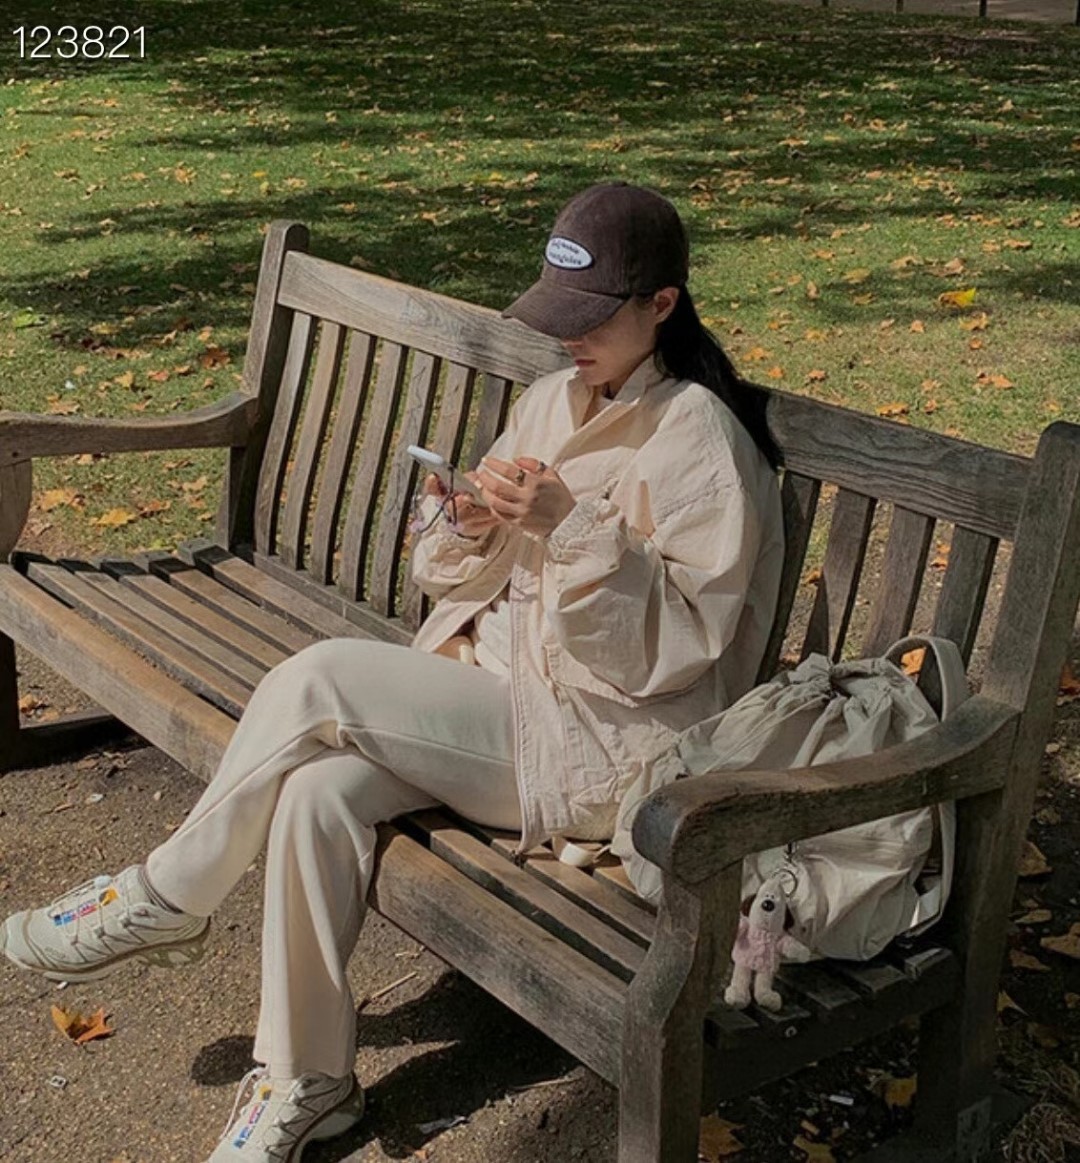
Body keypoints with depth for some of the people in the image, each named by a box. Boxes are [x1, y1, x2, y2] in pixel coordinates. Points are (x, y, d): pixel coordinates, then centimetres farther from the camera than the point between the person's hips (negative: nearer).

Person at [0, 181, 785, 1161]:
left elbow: (676, 645, -17)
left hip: (604, 741, -7)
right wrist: (467, 524, -10)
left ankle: (165, 899, 0)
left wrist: (574, 528, -28)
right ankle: (306, 1081, -6)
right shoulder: (555, 400, 10)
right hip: (500, 688, 7)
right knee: (319, 788, -22)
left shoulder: (701, 438, -12)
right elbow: (470, 583, 13)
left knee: (320, 680, -23)